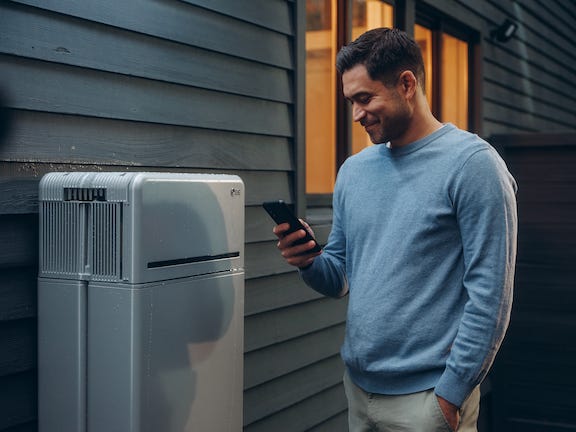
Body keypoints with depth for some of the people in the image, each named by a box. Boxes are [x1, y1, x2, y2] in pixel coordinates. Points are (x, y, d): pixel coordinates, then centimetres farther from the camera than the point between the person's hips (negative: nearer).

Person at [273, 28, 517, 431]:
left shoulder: (471, 163, -11)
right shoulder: (354, 170, 8)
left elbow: (490, 294, -15)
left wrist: (451, 392, -15)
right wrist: (308, 261, -8)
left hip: (426, 396, -6)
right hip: (358, 386, 6)